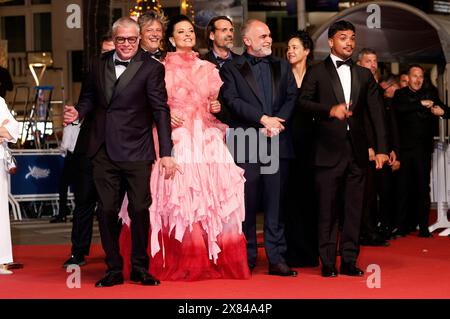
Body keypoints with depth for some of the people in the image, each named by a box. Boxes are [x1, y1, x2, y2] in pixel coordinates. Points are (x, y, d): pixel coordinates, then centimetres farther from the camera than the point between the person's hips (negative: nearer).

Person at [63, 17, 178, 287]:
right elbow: (90, 97, 20)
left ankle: (140, 268, 17)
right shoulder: (100, 65, 8)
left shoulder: (151, 68, -6)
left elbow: (161, 111, -9)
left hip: (136, 153, -4)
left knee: (140, 209, 1)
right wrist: (78, 112, -4)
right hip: (104, 151, 4)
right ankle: (114, 270, 17)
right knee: (107, 211, 6)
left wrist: (166, 153, -14)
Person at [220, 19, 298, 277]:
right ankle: (247, 258, 8)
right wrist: (263, 119, -14)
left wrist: (277, 121, -9)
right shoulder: (232, 69, 6)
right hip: (246, 145, -3)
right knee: (247, 204, 0)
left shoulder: (282, 67, 17)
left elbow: (292, 97, 7)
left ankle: (277, 259, 5)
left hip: (278, 142, 3)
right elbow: (232, 100, -6)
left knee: (276, 203, 2)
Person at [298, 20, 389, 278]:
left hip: (357, 151, 3)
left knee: (354, 209, 5)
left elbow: (376, 112, 7)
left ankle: (349, 261, 11)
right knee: (328, 210, 0)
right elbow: (304, 102, -6)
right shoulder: (317, 72, 5)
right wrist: (330, 110, -22)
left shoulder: (364, 75, 13)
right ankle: (328, 263, 6)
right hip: (329, 151, -3)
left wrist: (382, 148, -2)